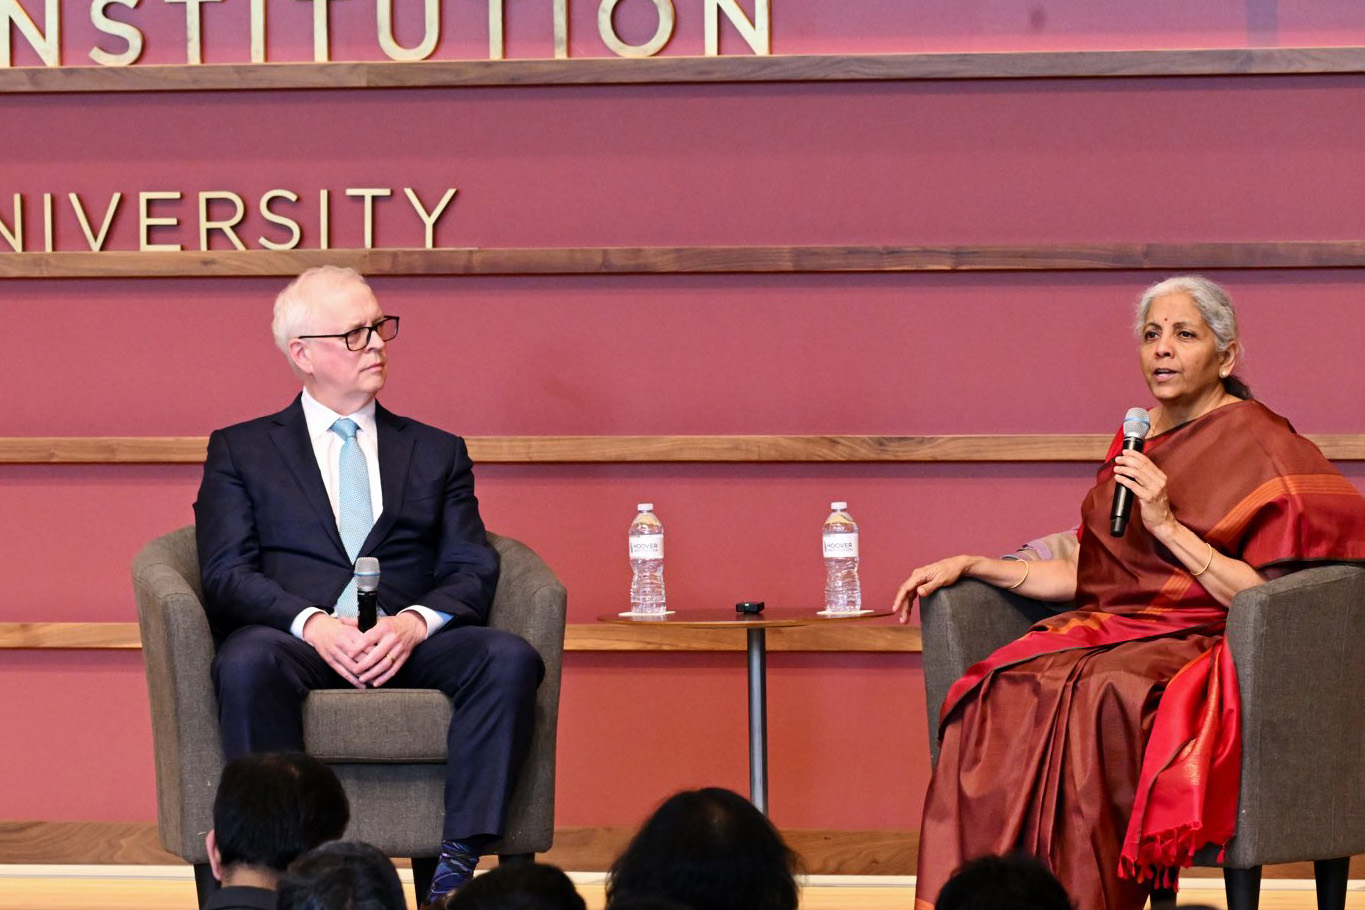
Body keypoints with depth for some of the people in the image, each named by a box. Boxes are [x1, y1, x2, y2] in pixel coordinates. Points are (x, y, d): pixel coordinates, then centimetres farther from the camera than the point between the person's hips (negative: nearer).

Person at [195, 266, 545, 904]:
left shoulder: (437, 453, 23)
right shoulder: (241, 451, 17)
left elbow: (473, 571, 11)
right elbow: (227, 575, 3)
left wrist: (414, 622, -12)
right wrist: (313, 623, -17)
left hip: (413, 640, 2)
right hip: (295, 638, -2)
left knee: (510, 658, -29)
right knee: (247, 662, -37)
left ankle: (458, 858, -35)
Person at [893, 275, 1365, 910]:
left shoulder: (1259, 447, -3)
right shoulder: (1140, 440, 18)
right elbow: (1086, 573, 20)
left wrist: (1168, 526, -15)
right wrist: (969, 565, 15)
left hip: (1200, 642, -6)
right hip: (1113, 630, 6)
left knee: (1092, 699, -37)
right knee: (996, 695, -25)